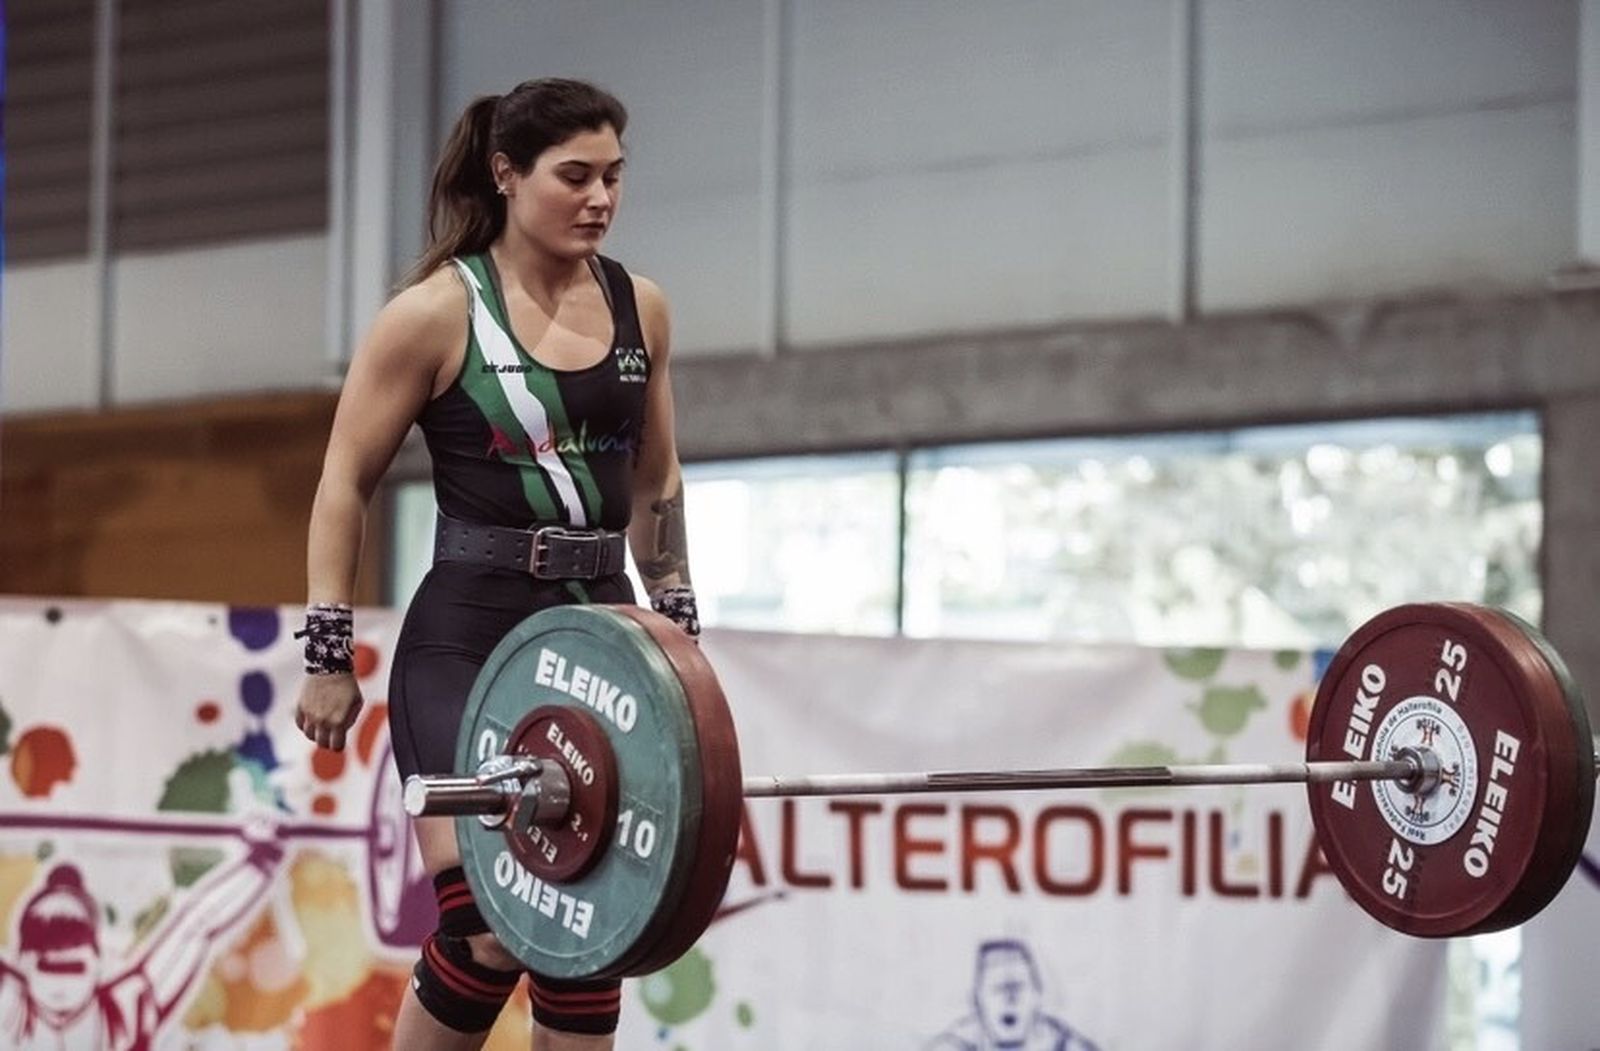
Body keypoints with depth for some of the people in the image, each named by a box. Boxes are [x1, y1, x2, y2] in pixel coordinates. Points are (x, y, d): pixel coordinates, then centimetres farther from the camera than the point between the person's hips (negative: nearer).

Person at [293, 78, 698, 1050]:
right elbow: (346, 484, -3)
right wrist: (330, 656, -6)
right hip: (466, 640, -5)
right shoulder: (437, 311, -7)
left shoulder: (641, 309, 8)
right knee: (489, 928, -17)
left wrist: (678, 620, 18)